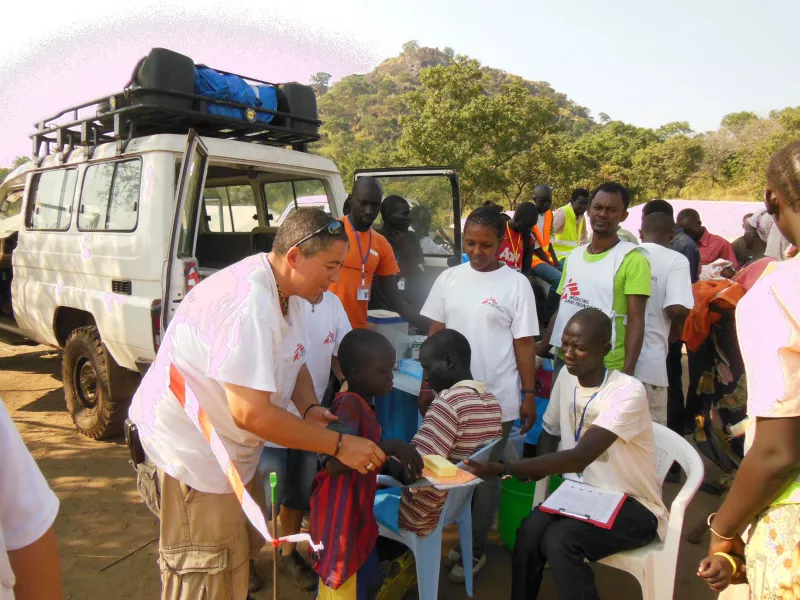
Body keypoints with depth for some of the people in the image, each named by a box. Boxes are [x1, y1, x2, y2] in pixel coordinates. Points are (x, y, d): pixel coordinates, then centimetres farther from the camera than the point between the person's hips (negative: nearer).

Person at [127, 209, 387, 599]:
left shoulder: (286, 291, 1)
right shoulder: (248, 303, -32)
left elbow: (294, 363, 12)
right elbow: (251, 413, -35)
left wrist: (309, 409, -9)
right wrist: (338, 445, -28)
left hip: (229, 449, 10)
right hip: (190, 454, -10)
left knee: (246, 544, 25)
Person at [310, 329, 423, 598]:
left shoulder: (364, 405, 7)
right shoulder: (348, 404, -22)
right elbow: (335, 462, -33)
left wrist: (400, 470, -1)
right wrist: (390, 446, -35)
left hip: (358, 517, 10)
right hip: (339, 520, -9)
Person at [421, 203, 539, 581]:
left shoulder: (515, 284, -7)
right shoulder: (448, 279, 1)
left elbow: (524, 344, -5)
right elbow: (435, 335, 6)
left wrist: (529, 395, -5)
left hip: (496, 400, -3)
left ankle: (476, 549, 28)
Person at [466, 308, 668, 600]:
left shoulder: (628, 392, -24)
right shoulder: (566, 377, -3)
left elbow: (580, 457, -35)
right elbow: (549, 433, 11)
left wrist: (503, 469, -39)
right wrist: (535, 470, -11)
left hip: (633, 507, -5)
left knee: (559, 540, -30)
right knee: (530, 531, -23)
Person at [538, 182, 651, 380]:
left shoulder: (632, 259, -9)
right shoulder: (573, 256, 9)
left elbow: (636, 320, -14)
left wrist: (627, 373, -22)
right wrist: (541, 351, 10)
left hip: (607, 369, -5)